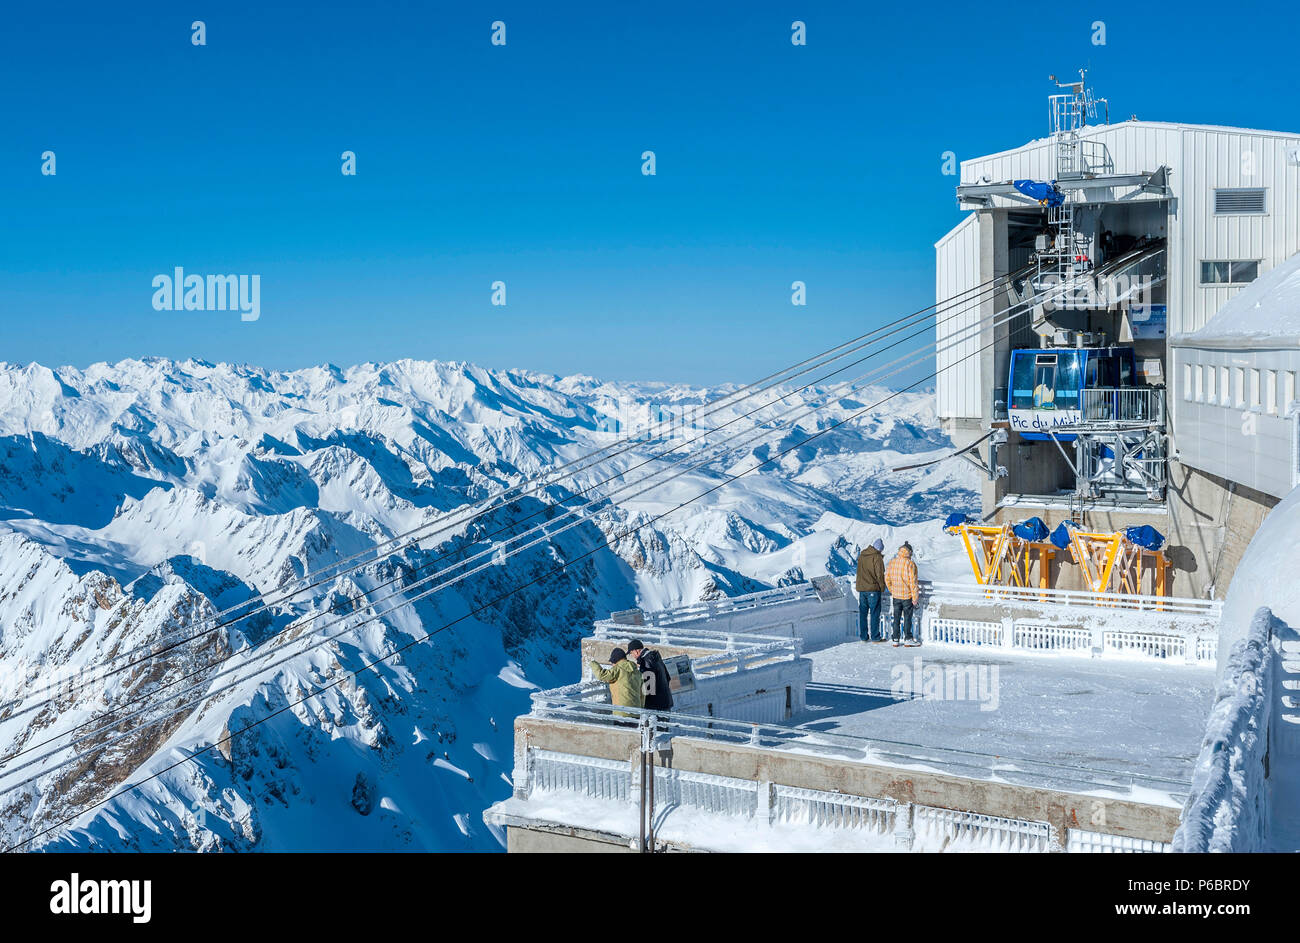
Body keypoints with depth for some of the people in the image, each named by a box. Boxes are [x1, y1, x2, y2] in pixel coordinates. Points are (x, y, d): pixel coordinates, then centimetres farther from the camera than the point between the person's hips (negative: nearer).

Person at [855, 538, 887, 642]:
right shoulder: (877, 557, -10)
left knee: (862, 613, 9)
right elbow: (880, 574, -11)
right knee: (874, 613, 0)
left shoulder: (861, 555, 10)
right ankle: (875, 637, 2)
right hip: (873, 589, -6)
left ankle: (863, 636, 12)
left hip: (861, 588, 6)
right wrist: (882, 587, 0)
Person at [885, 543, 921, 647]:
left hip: (896, 596, 4)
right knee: (907, 617, 7)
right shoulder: (910, 563, -15)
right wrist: (915, 597, -8)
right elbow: (912, 582, -15)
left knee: (896, 618, 12)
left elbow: (887, 579, 6)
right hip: (907, 596, -4)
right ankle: (908, 639, 13)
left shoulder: (892, 562, -1)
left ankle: (895, 639, 14)